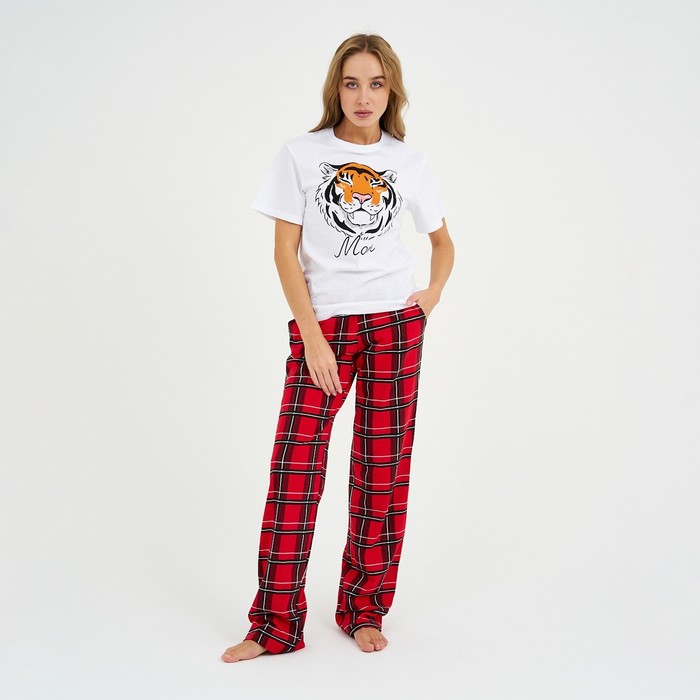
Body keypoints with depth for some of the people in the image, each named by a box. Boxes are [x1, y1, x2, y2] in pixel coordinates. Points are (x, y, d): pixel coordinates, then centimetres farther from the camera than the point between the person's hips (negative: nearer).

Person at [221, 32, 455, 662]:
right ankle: (275, 625, 3)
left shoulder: (408, 161, 9)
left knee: (383, 470, 4)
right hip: (320, 325, -2)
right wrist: (312, 337, -9)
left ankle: (365, 611, 18)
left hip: (394, 325, 2)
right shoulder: (302, 155, 3)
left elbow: (443, 239, 23)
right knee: (294, 467, -8)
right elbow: (285, 250, -2)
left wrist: (434, 293, 5)